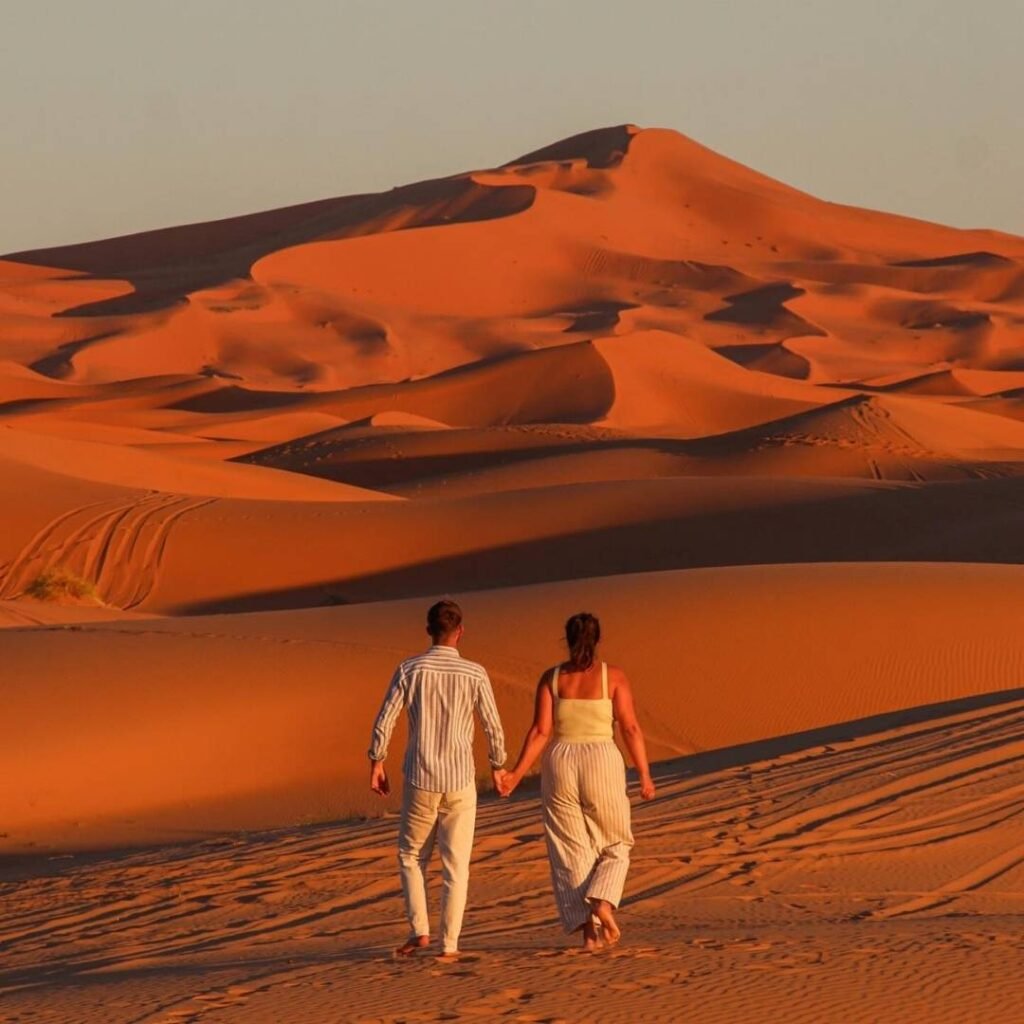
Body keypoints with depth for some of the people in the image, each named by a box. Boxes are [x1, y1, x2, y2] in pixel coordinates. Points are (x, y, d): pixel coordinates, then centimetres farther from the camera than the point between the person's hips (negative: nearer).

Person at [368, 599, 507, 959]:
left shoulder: (410, 669, -6)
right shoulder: (475, 674, -6)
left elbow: (385, 720, -7)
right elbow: (493, 727, 1)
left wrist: (376, 764, 6)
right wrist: (497, 766, 18)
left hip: (420, 782, 0)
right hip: (460, 781, 0)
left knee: (411, 856, 17)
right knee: (455, 865, 6)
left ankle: (419, 929, 5)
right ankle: (449, 943, 2)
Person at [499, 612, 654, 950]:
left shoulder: (551, 678, 1)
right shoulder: (613, 676, -3)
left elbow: (540, 731, -6)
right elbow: (630, 728, -6)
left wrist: (516, 774, -2)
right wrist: (645, 775, 1)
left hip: (560, 764, 1)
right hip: (603, 763, -1)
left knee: (572, 854, 9)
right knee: (614, 847, 15)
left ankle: (588, 930, 0)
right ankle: (603, 903, -13)